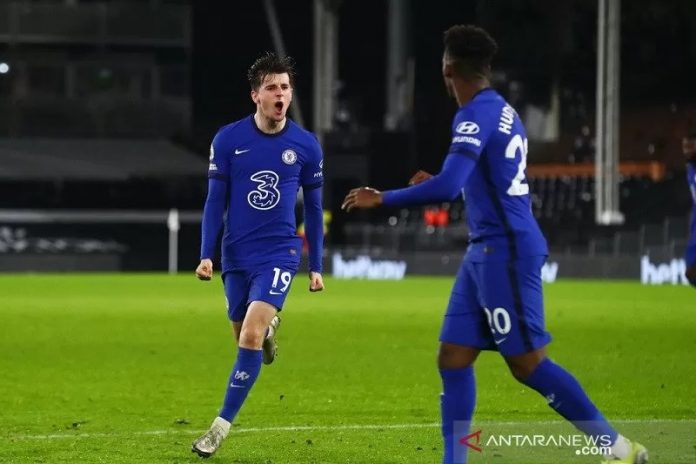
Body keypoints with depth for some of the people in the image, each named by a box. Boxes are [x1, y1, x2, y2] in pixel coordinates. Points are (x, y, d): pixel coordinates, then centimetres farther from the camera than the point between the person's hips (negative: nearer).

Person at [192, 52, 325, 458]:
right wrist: (207, 255, -5)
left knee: (250, 338, -17)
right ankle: (269, 326, 51)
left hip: (279, 253, -2)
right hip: (237, 255, 2)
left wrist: (316, 267, 8)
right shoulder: (228, 140, -4)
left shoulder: (306, 145, -2)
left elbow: (313, 208, 8)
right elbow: (215, 202, 2)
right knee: (244, 334, 12)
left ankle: (222, 426, -7)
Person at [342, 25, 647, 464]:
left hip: (505, 252, -10)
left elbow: (447, 187, -27)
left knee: (528, 364, -5)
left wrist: (382, 199, -17)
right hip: (488, 252, 10)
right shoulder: (502, 111, 14)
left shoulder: (476, 115, -16)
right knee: (453, 358, 6)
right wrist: (436, 183, 37)